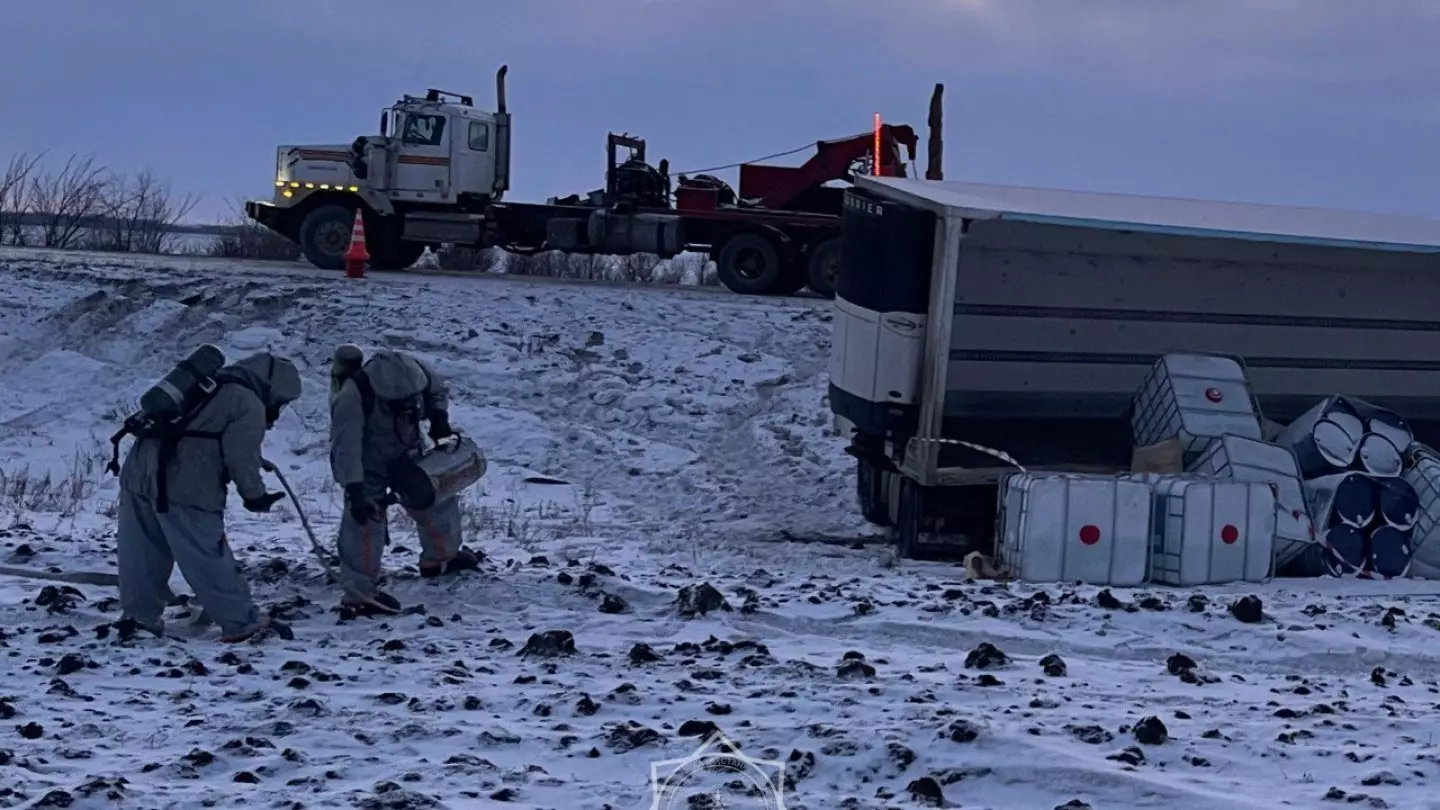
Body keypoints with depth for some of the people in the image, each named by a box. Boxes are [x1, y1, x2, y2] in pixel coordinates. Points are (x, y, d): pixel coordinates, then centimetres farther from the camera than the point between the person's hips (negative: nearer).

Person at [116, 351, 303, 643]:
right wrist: (255, 495, 1)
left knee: (144, 553, 16)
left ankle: (138, 617, 21)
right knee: (210, 557, -3)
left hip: (139, 472, 8)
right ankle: (243, 622, 2)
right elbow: (241, 456, -9)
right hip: (183, 487, -8)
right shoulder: (250, 406, -1)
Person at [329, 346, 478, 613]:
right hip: (367, 462, -6)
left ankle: (440, 556, 38)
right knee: (365, 518, -17)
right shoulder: (351, 397, -40)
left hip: (406, 450, 6)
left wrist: (438, 415, -20)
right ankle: (359, 592, -11)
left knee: (437, 493, 13)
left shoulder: (415, 369, -25)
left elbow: (438, 389, -1)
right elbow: (345, 449, -41)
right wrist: (354, 490, -47)